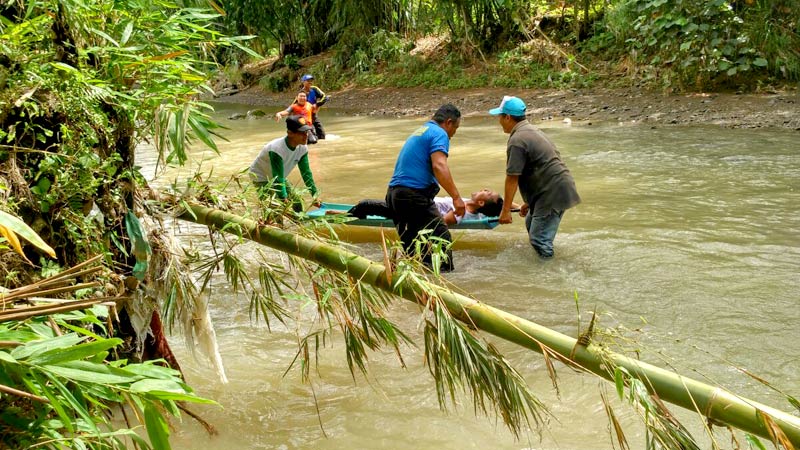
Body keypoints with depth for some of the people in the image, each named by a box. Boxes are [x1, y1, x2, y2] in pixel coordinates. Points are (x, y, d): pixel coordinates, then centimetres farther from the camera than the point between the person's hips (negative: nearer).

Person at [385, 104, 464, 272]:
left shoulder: (418, 132, 27)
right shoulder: (439, 134, -3)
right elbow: (439, 166, -19)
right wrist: (456, 197, -22)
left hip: (394, 192, 9)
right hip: (415, 194, -9)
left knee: (410, 245, 14)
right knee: (442, 240, -4)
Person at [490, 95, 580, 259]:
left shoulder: (517, 140, -16)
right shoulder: (530, 130, 16)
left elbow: (512, 178, -17)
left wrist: (506, 210, -11)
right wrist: (529, 202, 25)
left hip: (553, 192, -11)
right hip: (557, 186, 11)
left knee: (539, 238, -8)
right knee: (531, 224, 23)